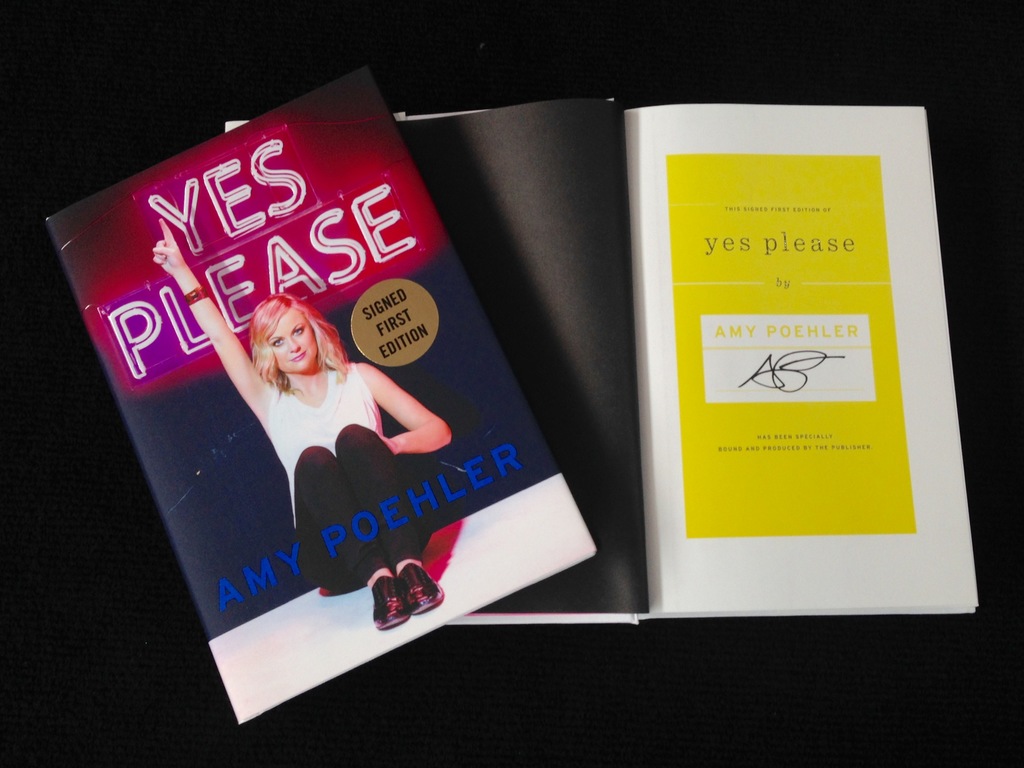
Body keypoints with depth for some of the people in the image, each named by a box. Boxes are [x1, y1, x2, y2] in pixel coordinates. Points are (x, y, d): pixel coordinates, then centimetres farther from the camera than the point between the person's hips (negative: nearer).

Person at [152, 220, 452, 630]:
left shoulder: (359, 377, 13)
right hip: (334, 556, 0)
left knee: (354, 436, -26)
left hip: (395, 523, 0)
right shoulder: (270, 402, 14)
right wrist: (181, 272, 5)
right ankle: (377, 579, -42)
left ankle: (409, 565, -39)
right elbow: (220, 336, 9)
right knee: (312, 459, -28)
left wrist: (395, 443, -10)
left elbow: (438, 431, 9)